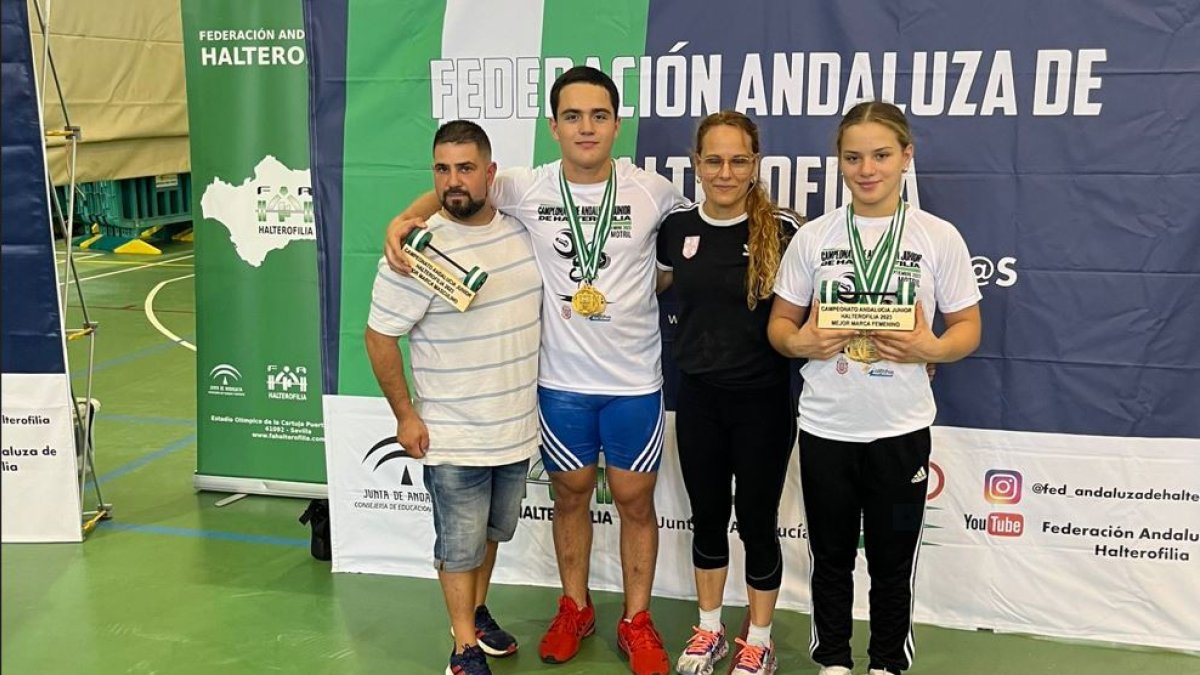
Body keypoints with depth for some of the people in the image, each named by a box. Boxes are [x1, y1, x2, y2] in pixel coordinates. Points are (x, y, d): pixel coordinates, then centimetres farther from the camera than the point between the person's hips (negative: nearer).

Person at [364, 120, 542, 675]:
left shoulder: (520, 230, -2)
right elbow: (379, 336, -12)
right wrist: (405, 415, -11)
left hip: (517, 426, 6)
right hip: (452, 439, -5)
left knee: (492, 530, 23)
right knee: (460, 543, 8)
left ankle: (477, 611, 45)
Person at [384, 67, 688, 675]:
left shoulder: (653, 191, -7)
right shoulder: (525, 189, -7)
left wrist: (646, 289, -2)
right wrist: (406, 217, -12)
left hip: (635, 380, -1)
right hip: (561, 380, 1)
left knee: (635, 500, 9)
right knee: (570, 495, 16)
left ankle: (636, 621, 27)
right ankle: (575, 609, 36)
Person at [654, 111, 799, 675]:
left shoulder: (783, 229, -13)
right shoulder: (676, 226, -1)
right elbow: (656, 284, 16)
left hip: (763, 399, -3)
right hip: (698, 396, 4)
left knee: (757, 520, 8)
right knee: (707, 516, 16)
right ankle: (709, 630, 35)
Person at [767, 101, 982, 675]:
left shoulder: (938, 237, -4)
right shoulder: (813, 237, 0)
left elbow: (967, 327, 1)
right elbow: (780, 322, 5)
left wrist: (930, 348, -20)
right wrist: (800, 343, -17)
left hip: (901, 428, -1)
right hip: (825, 426, 1)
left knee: (893, 561, 13)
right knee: (831, 556, 15)